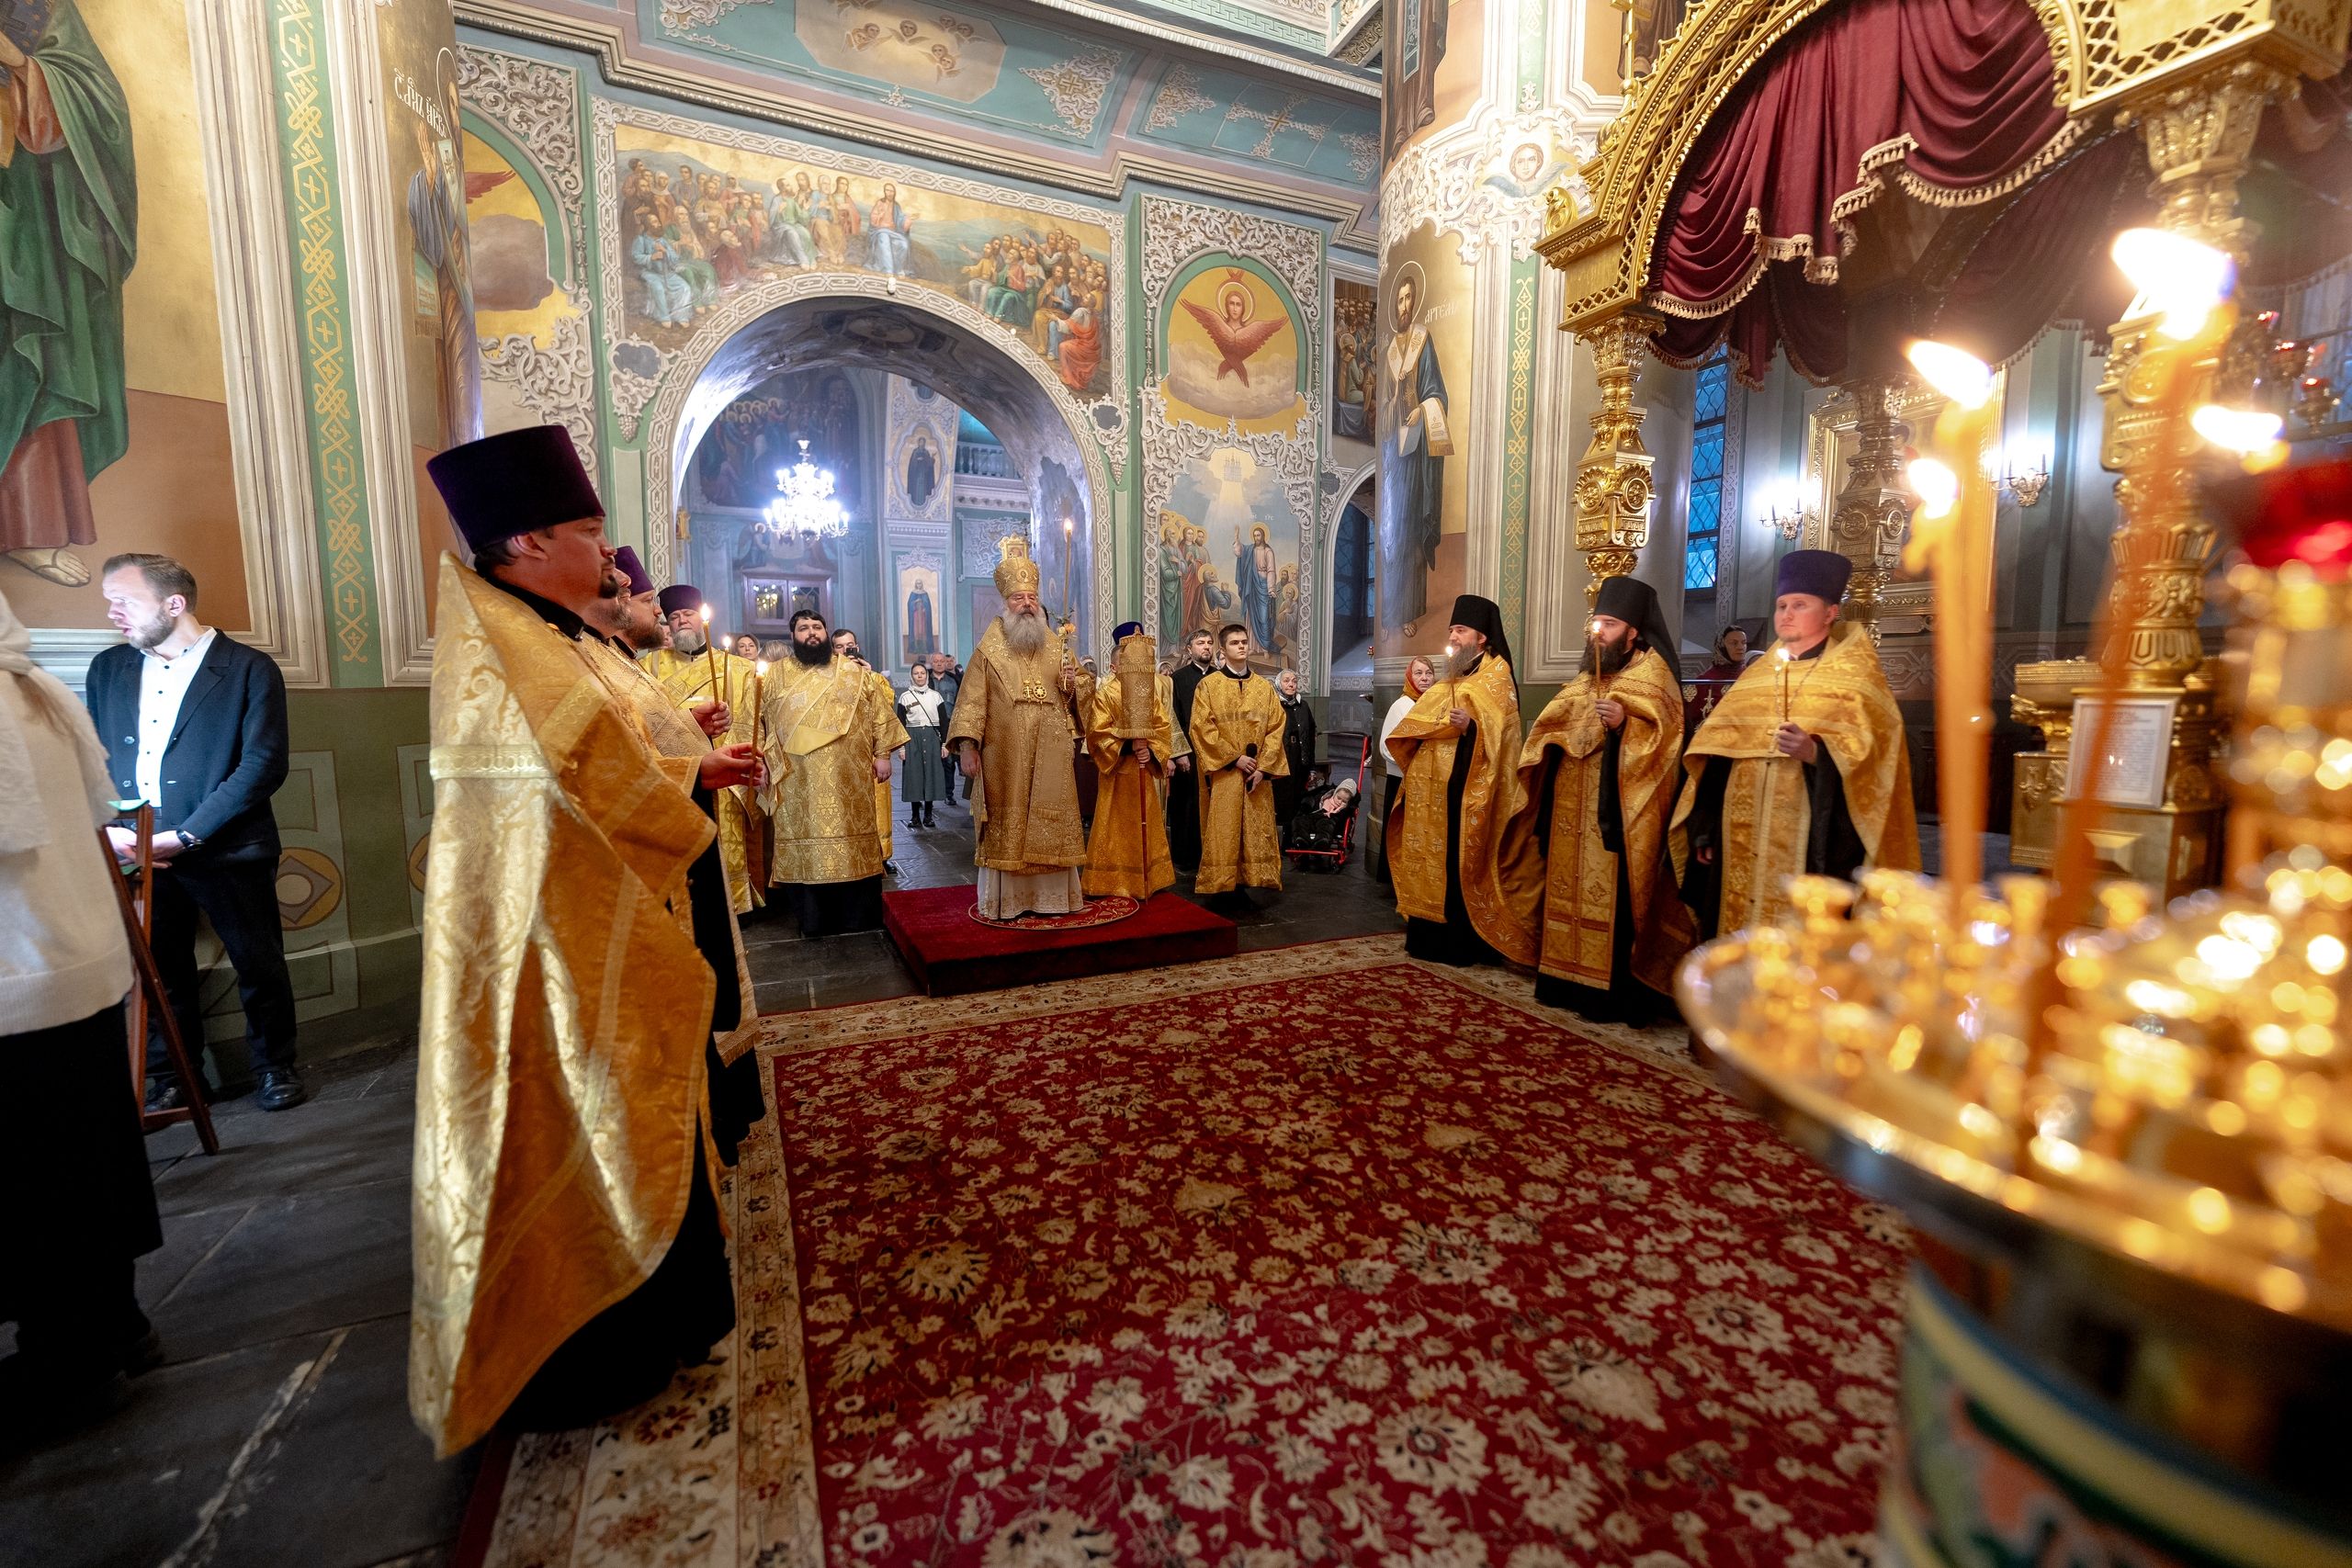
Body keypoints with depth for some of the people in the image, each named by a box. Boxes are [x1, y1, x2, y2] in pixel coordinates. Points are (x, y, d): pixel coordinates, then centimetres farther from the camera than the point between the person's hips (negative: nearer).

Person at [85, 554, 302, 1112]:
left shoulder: (249, 669, -5)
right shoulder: (107, 669, 12)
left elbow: (263, 765, -11)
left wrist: (184, 835, -14)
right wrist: (108, 829, -4)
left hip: (226, 849, -4)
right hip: (137, 852, 4)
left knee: (259, 964, 5)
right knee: (159, 971, 11)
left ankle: (275, 1066, 22)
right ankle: (167, 1078, 28)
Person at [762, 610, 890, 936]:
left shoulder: (854, 671, 9)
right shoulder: (777, 675, 10)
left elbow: (877, 713, 7)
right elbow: (768, 725, 9)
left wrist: (882, 754, 0)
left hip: (849, 778, 0)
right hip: (799, 780, 0)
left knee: (853, 836, 3)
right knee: (806, 843, 3)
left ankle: (858, 915, 14)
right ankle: (814, 919, 13)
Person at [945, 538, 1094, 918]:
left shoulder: (1056, 647, 12)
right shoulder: (989, 648, 2)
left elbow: (1083, 692, 14)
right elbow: (971, 701, -5)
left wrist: (1073, 683, -8)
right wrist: (967, 747, -15)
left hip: (1049, 756, 3)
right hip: (1004, 756, -3)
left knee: (1051, 822, 5)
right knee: (1007, 825, 1)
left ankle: (1051, 896, 15)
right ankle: (1005, 899, 10)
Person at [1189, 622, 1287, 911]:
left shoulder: (1264, 687, 10)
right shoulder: (1208, 685, 0)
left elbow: (1275, 729, 4)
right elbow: (1202, 728, -8)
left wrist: (1263, 767, -8)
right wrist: (1234, 758, -14)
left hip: (1257, 774, 4)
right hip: (1223, 773, -3)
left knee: (1255, 831, 4)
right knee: (1223, 832, -2)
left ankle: (1244, 885, 12)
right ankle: (1225, 888, 6)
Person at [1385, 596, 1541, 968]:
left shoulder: (1496, 675, -2)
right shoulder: (1450, 681, 21)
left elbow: (1496, 727, -16)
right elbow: (1420, 724, 26)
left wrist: (1471, 725, -33)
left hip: (1467, 786, -8)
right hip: (1435, 786, 8)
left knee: (1463, 858, -7)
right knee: (1434, 854, 8)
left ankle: (1465, 943, -1)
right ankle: (1434, 935, 15)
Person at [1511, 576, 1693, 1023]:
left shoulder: (1651, 671, -4)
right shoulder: (1589, 676, 18)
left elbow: (1662, 735, -15)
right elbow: (1560, 730, 28)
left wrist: (1624, 724, -29)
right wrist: (1548, 744, 13)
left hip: (1615, 812, -8)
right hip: (1574, 811, 8)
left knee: (1612, 898, -6)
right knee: (1572, 892, 11)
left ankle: (1616, 995, 1)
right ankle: (1570, 981, 20)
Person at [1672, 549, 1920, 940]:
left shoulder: (1855, 674, 4)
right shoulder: (1756, 674, 17)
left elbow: (1871, 755, -8)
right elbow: (1718, 753, 13)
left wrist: (1816, 752, -27)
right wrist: (1706, 830, 8)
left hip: (1811, 844, -4)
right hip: (1743, 839, 5)